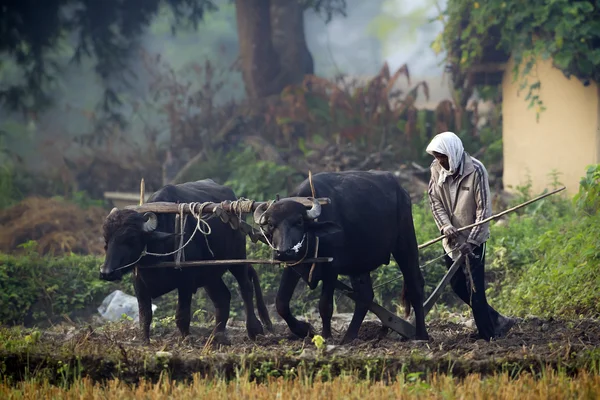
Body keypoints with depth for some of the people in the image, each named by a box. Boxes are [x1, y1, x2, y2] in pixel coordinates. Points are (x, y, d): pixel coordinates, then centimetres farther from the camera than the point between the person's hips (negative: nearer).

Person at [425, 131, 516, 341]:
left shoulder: (475, 170, -18)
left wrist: (471, 241, -20)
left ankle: (487, 333, 2)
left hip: (473, 239, -6)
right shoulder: (437, 169, -2)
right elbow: (434, 200, 2)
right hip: (452, 238, 6)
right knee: (458, 285, 11)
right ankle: (496, 320, 24)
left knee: (474, 287, -7)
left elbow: (484, 209, -16)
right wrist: (445, 225, -16)